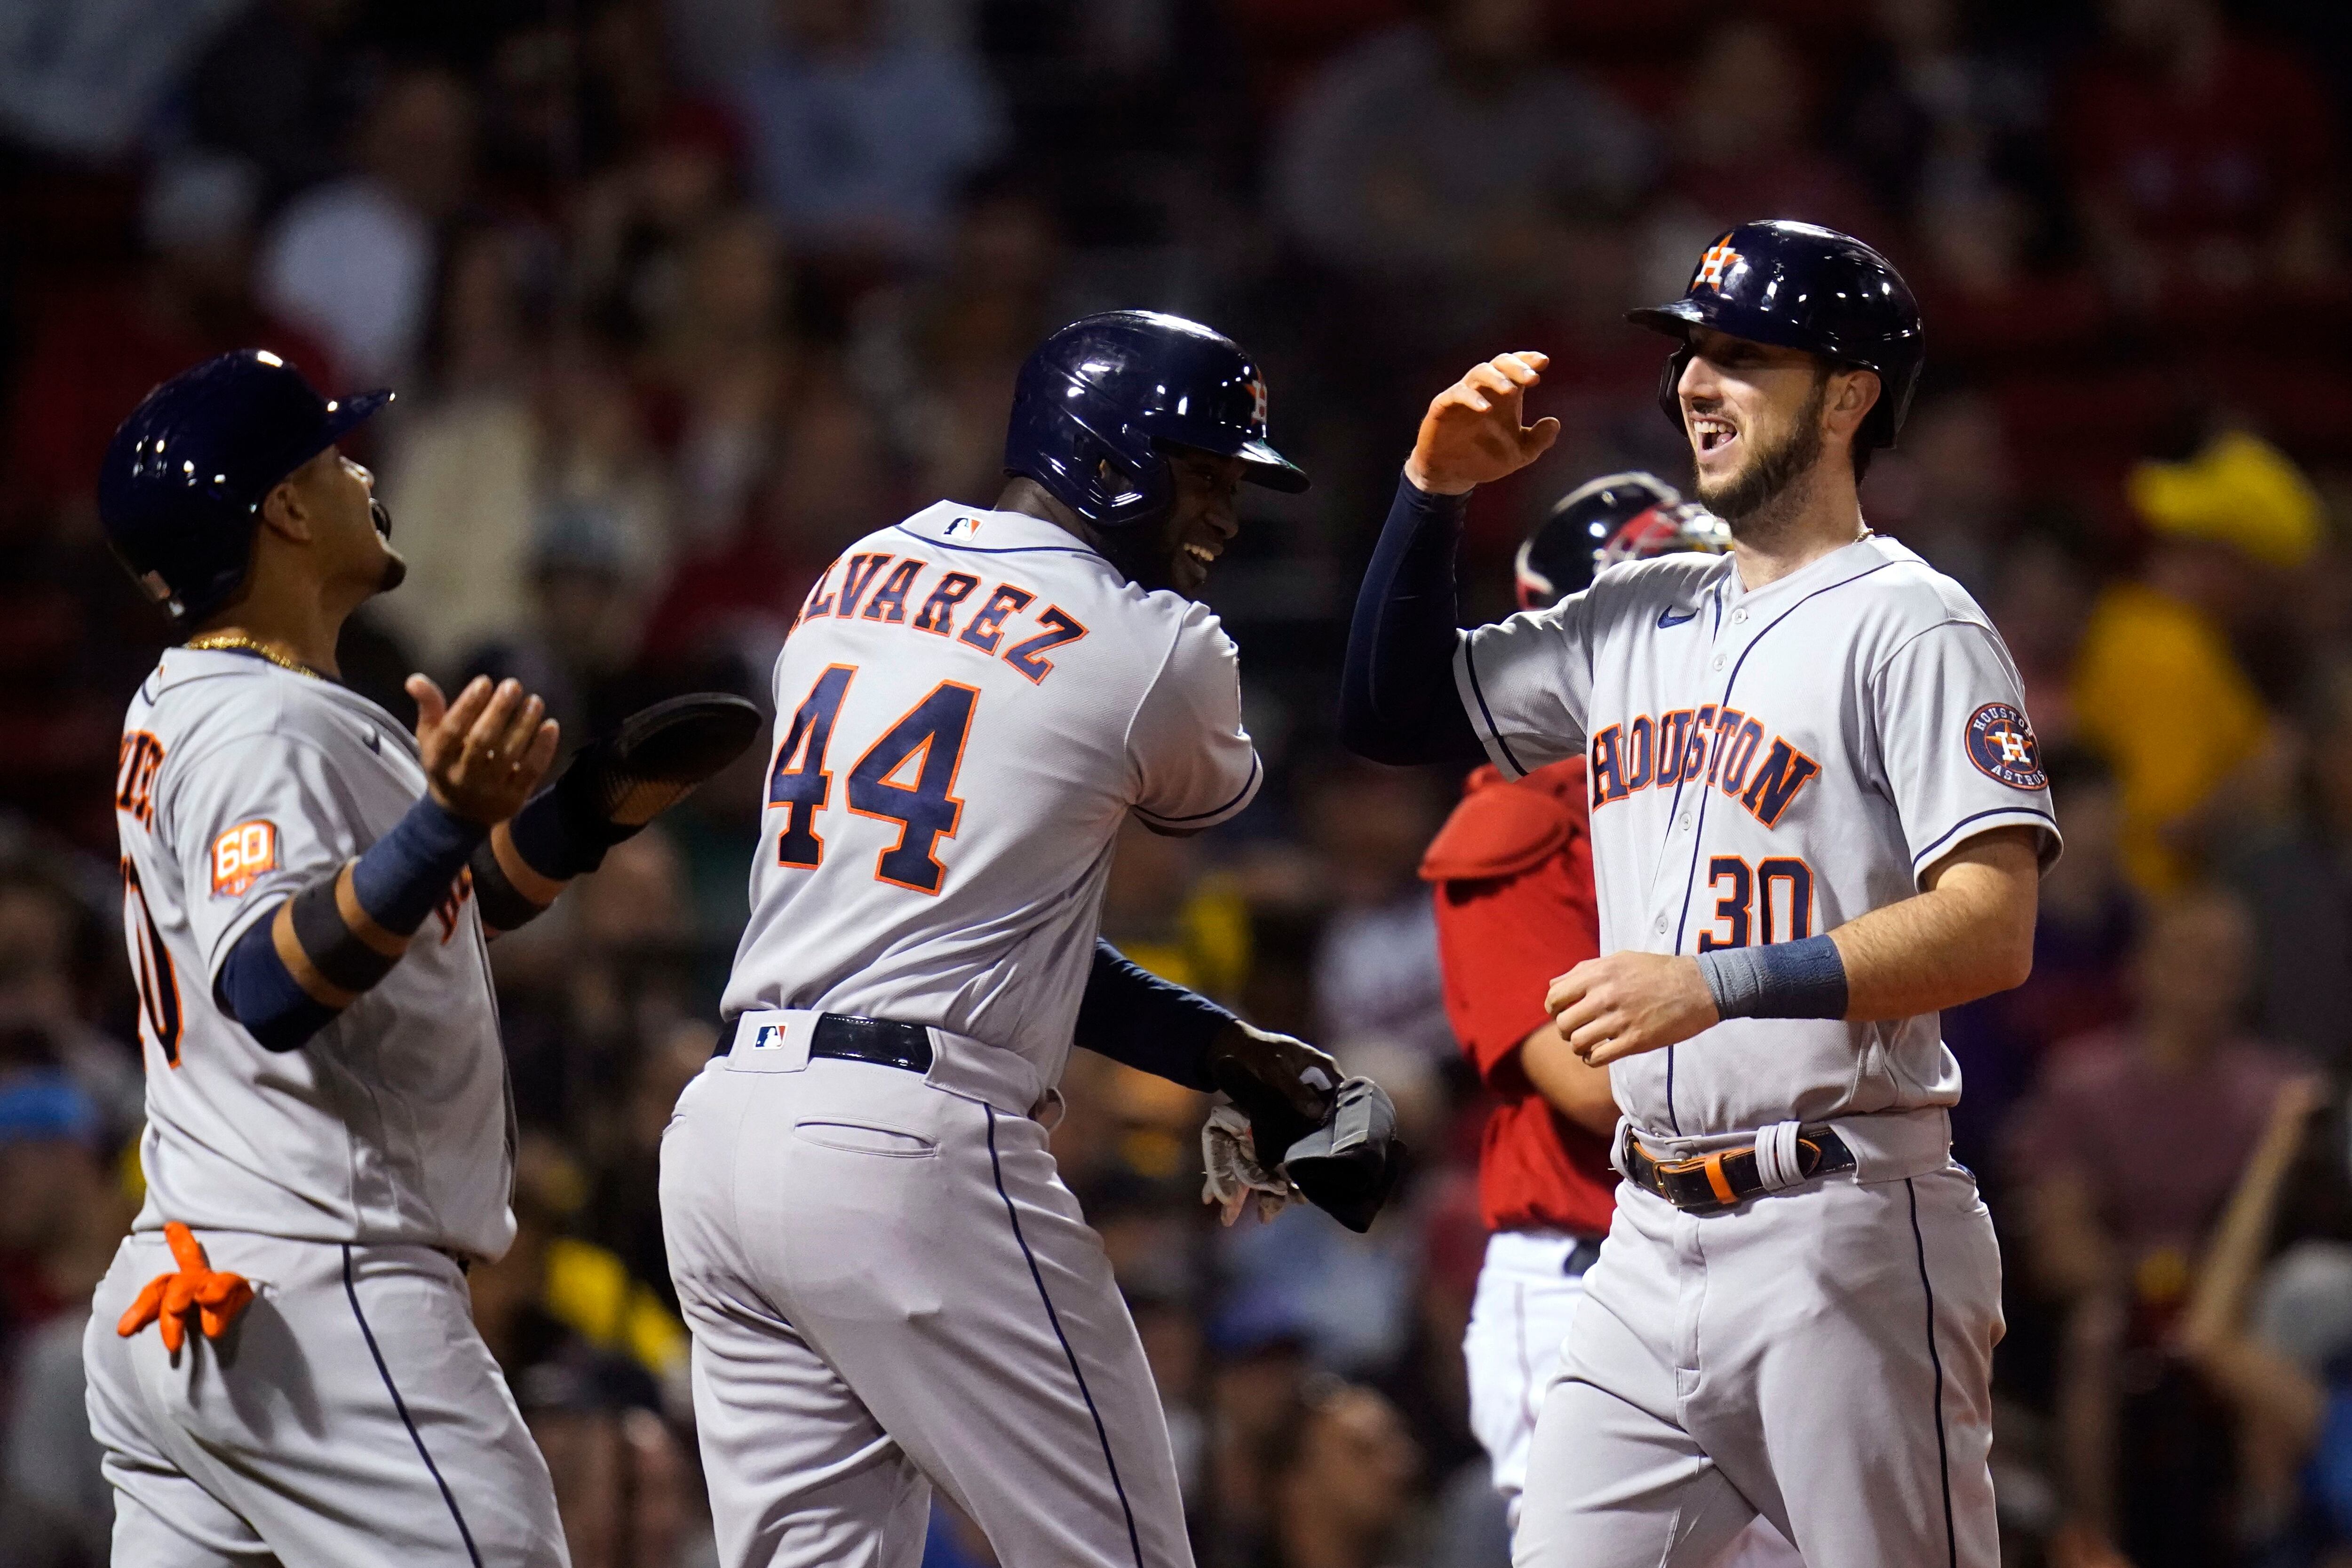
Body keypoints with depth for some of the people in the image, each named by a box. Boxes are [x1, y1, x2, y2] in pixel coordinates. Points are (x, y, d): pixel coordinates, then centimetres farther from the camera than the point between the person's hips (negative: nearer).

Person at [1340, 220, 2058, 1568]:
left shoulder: (1909, 630, -7)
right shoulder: (1639, 621, 17)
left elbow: (1993, 930, -17)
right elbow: (1395, 714, 23)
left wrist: (1720, 984, -26)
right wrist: (1435, 494, 10)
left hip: (1846, 1239, -7)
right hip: (1653, 1245, 7)